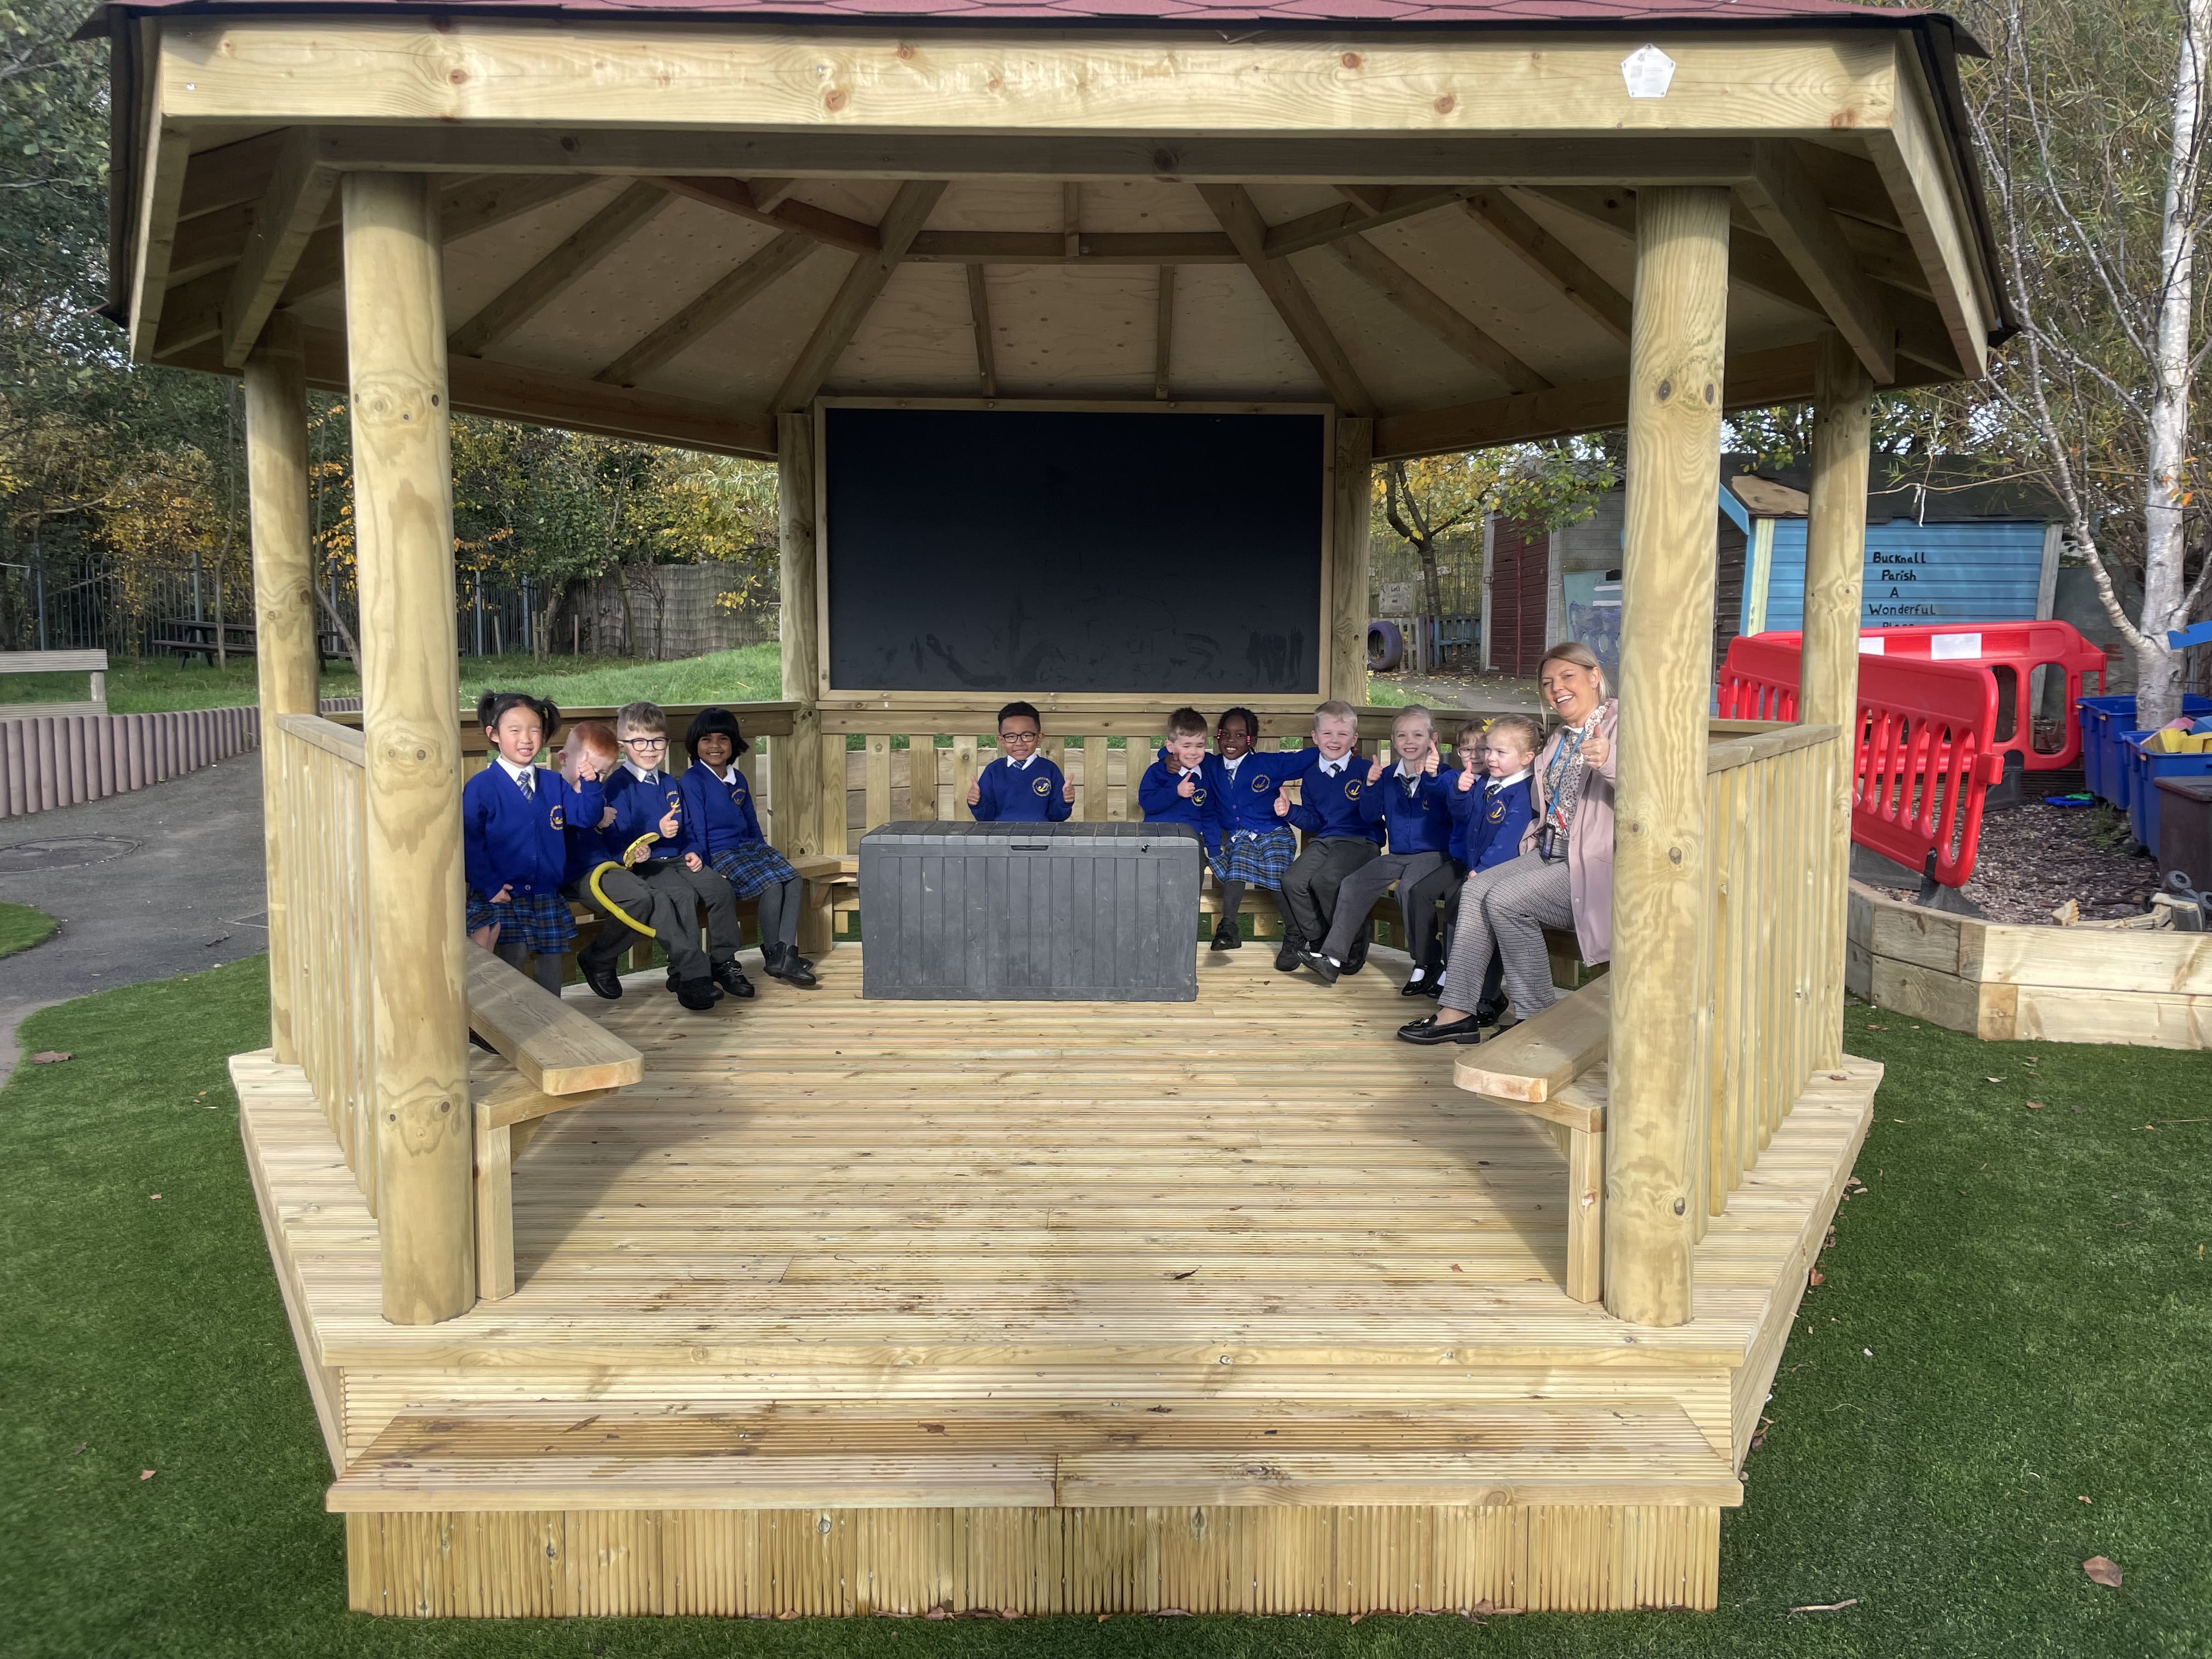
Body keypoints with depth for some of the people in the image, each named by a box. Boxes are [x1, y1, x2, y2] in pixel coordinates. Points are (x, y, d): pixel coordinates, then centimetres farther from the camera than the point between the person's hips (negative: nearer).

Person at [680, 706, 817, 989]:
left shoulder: (738, 779, 16)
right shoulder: (691, 781, -5)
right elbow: (696, 830, -9)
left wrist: (766, 853, 14)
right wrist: (707, 871, -15)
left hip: (750, 847, 7)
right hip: (719, 855, -7)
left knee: (793, 880, -19)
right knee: (772, 885, -26)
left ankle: (786, 954, -24)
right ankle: (773, 956, -10)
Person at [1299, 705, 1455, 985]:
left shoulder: (1444, 776, -5)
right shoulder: (1387, 778, 11)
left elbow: (1455, 807, -25)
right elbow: (1369, 816, 8)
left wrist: (1432, 778, -42)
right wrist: (1371, 785, -9)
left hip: (1435, 854, -6)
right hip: (1397, 855, 6)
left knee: (1410, 887, -34)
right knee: (1352, 884, -12)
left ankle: (1427, 964, -20)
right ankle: (1331, 957, -12)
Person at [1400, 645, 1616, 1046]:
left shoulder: (1619, 724, -8)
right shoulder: (1559, 740, 21)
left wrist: (1610, 761, -48)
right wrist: (1529, 848, 12)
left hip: (1596, 867, -8)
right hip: (1549, 856, 9)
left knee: (1505, 900, -23)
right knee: (1476, 888, -11)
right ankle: (1457, 1012, -12)